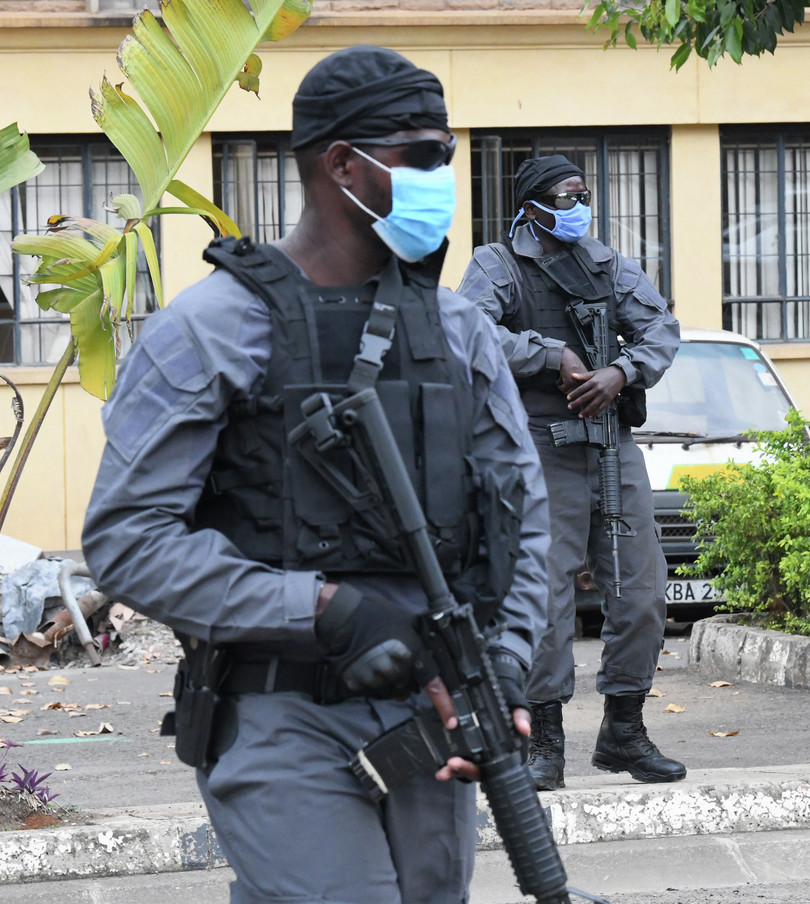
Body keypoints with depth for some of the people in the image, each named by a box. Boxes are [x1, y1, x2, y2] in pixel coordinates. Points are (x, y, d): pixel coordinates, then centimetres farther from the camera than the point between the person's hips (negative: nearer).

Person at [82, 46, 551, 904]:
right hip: (282, 728, -6)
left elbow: (522, 515, 13)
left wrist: (504, 670, -4)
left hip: (427, 714, 6)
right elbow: (127, 540, -12)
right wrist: (324, 609, -20)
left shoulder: (458, 328, 11)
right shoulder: (211, 327, -7)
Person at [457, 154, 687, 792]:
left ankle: (623, 732, 16)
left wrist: (621, 371, -9)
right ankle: (546, 742, 2)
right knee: (545, 597, -7)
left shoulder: (610, 265, 18)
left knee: (641, 589, 3)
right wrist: (555, 357, -15)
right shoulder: (498, 265, 3)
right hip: (541, 447, -5)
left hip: (615, 445, 5)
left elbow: (662, 328, 10)